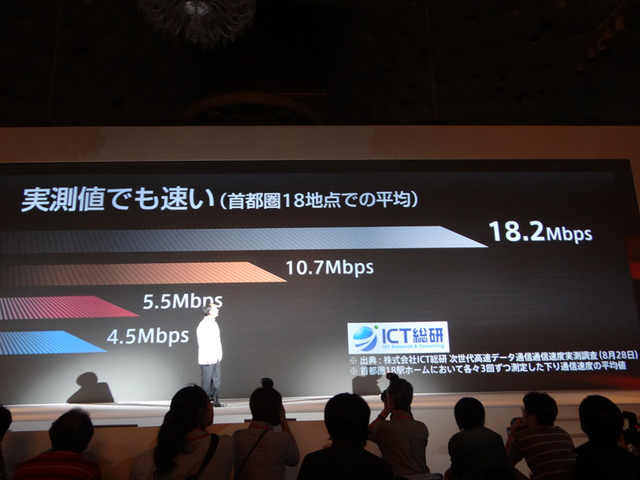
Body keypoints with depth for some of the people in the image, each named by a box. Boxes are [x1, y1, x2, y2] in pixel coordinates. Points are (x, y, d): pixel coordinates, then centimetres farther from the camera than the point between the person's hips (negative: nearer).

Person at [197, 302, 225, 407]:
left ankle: (215, 400, 17)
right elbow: (202, 343, -17)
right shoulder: (203, 325, -13)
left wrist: (220, 353, 16)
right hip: (207, 359, -9)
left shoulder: (214, 324, 15)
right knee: (206, 380, -3)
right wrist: (207, 357, -19)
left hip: (215, 358, 9)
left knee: (216, 378, 10)